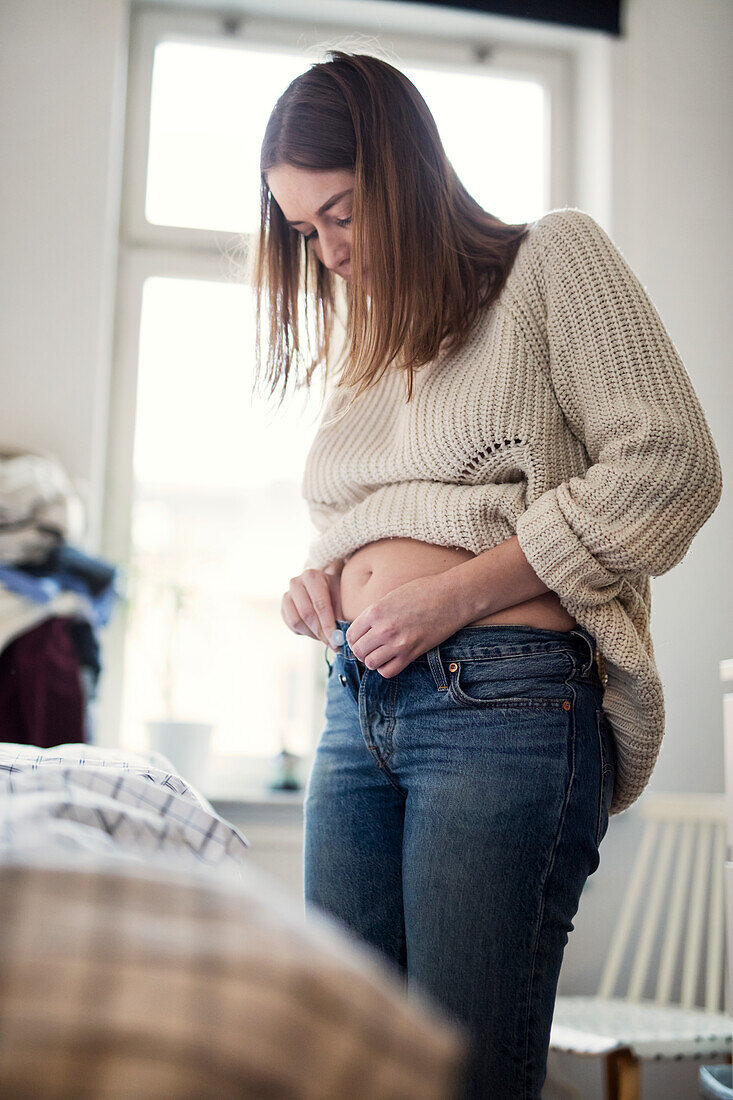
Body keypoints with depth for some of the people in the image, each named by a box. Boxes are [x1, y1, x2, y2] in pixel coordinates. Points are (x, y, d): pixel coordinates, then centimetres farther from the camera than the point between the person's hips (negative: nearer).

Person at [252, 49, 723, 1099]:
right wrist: (324, 579, 10)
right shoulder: (362, 351, 24)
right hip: (358, 708, 7)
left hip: (506, 699, -7)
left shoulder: (553, 257, 3)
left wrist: (456, 593, -12)